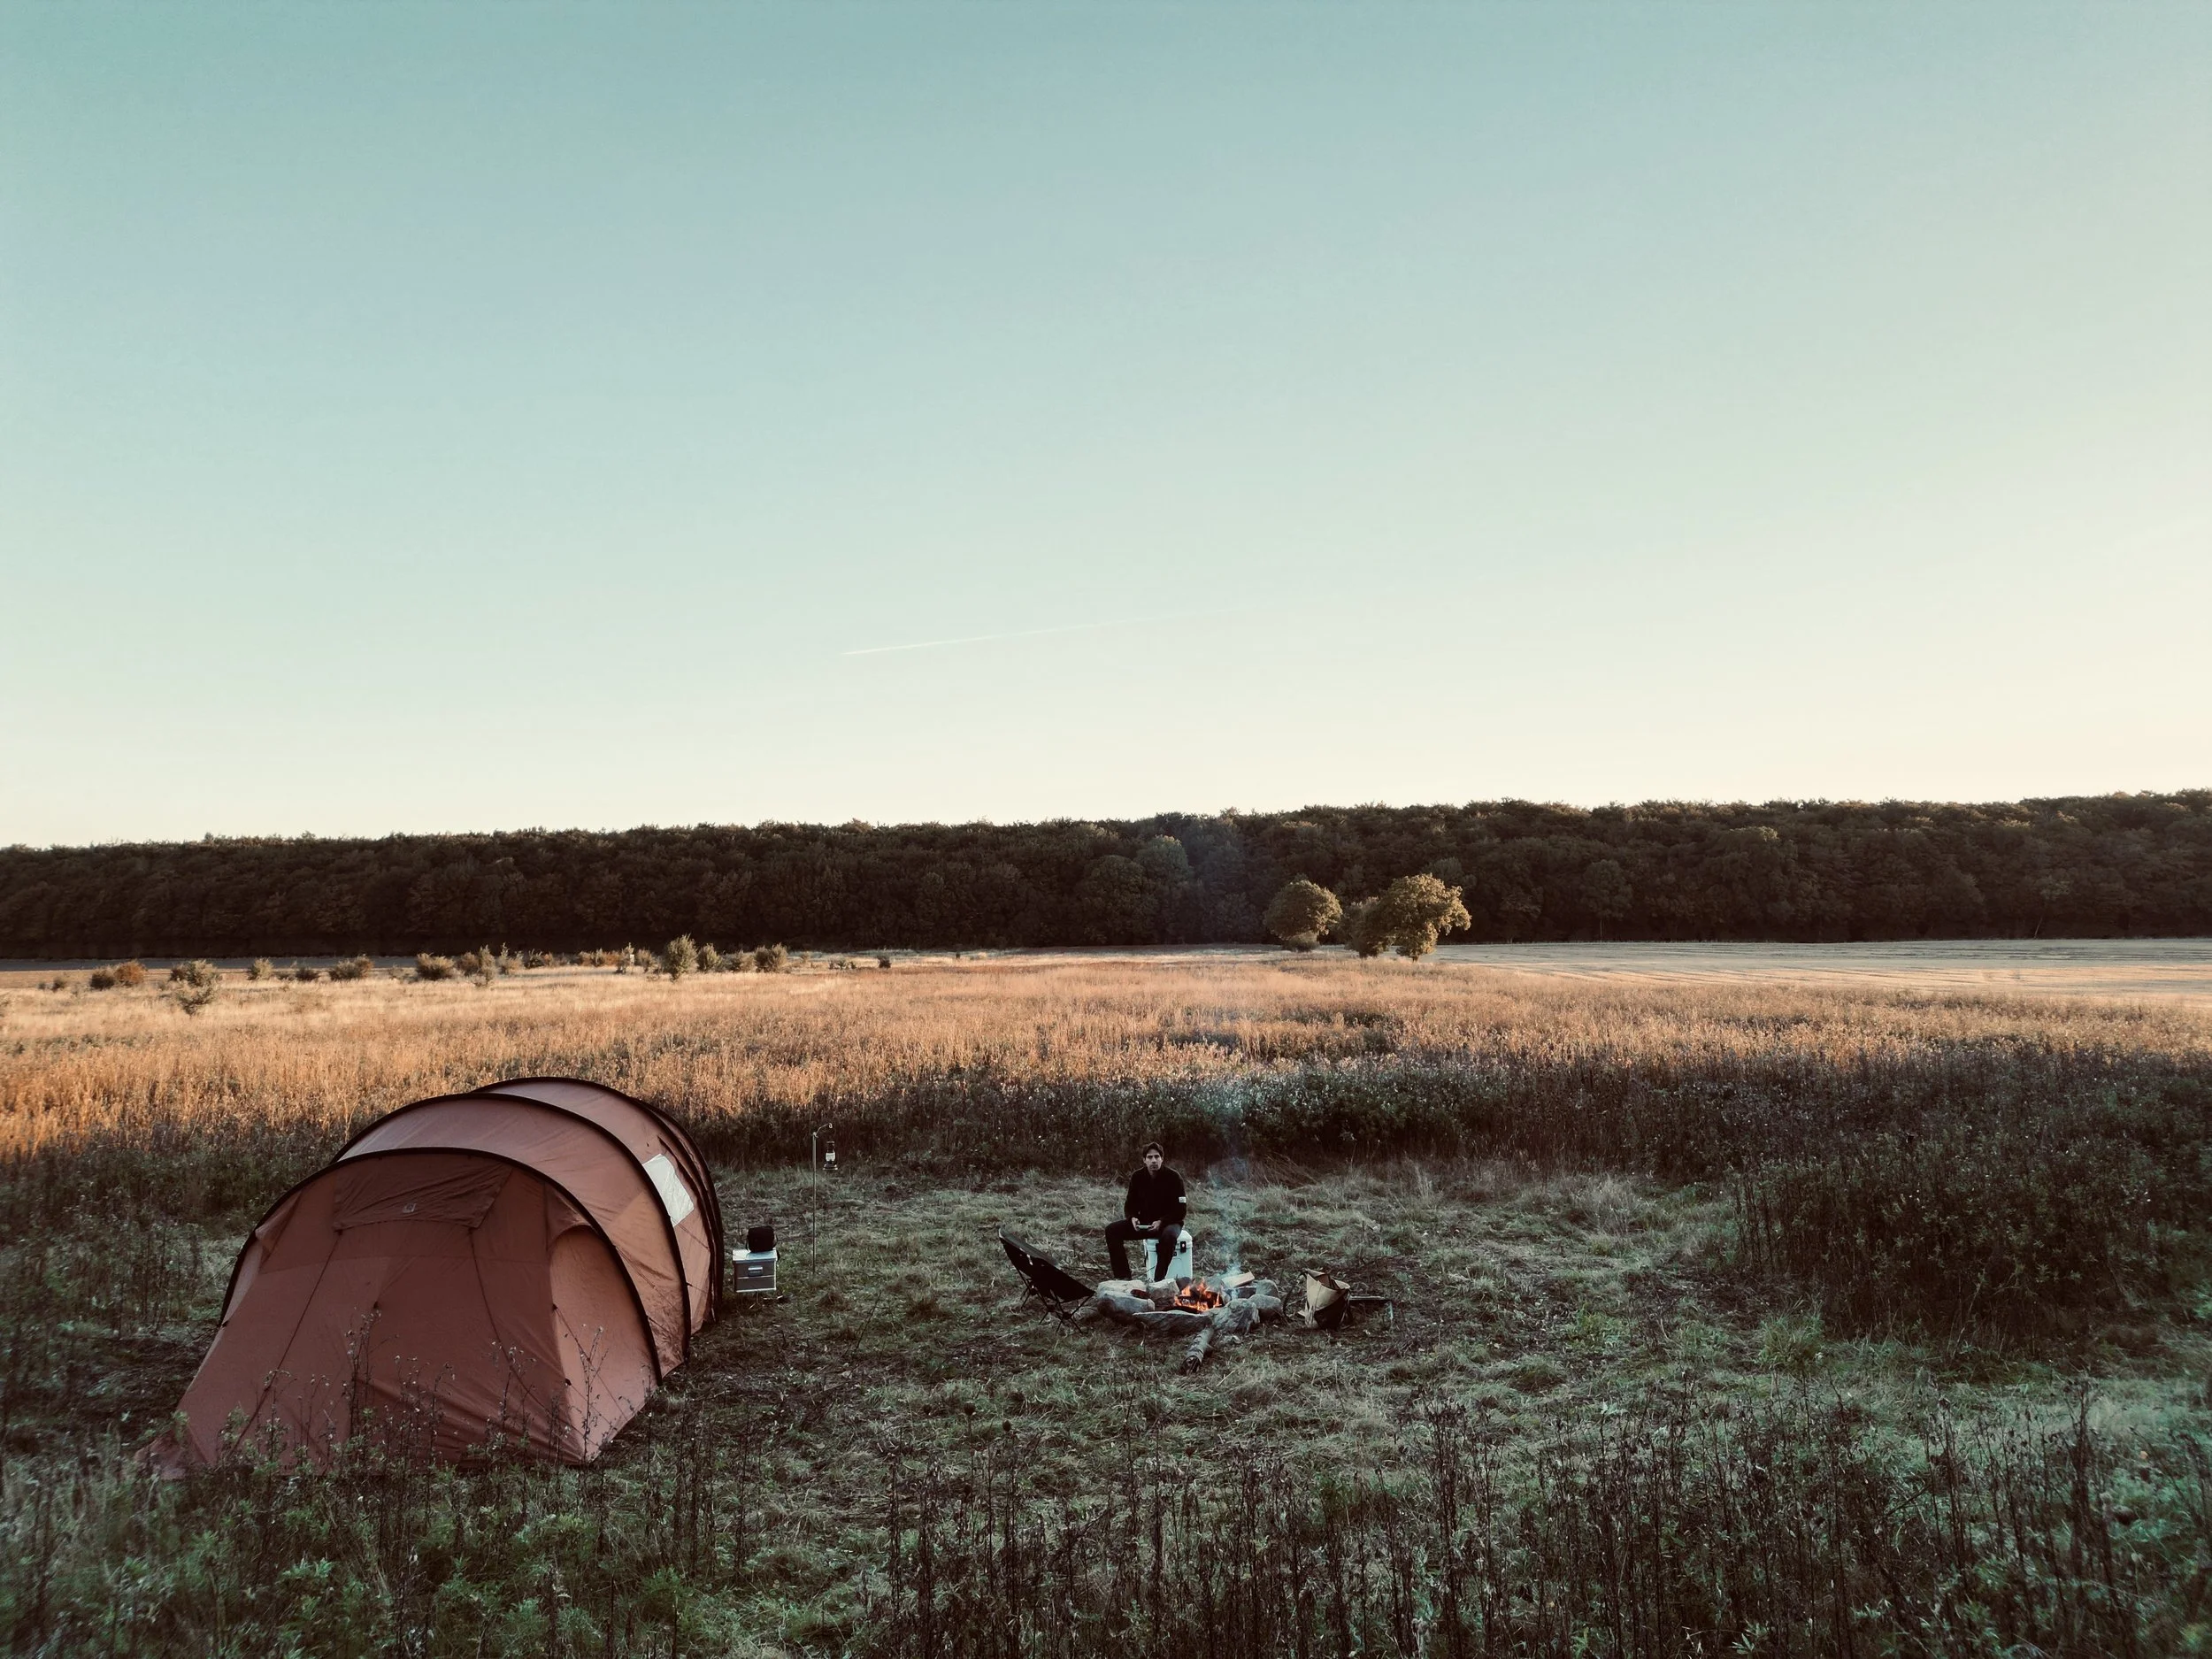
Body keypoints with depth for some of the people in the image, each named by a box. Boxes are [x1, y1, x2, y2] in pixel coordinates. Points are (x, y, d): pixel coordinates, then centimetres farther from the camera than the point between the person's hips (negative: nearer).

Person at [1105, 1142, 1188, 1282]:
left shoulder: (1173, 1177, -13)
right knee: (1112, 1231, -15)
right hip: (1144, 1222, 5)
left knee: (1168, 1235, -41)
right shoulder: (1137, 1177, 0)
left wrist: (1161, 1222, -27)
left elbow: (1180, 1211, -13)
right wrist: (1133, 1218, -15)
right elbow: (1130, 1204, 8)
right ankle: (1124, 1276, -13)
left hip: (1168, 1223, -5)